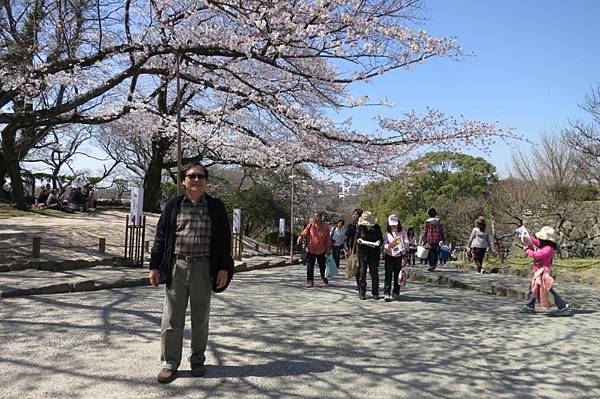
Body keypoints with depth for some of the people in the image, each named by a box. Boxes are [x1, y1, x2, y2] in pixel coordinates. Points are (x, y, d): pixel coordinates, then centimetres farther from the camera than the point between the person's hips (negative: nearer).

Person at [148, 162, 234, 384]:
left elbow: (224, 239, 3)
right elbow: (161, 237, 6)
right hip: (177, 267, 1)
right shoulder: (173, 205, 5)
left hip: (203, 268, 0)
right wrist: (154, 266, 2)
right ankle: (170, 363, 16)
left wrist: (224, 268, -4)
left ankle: (198, 360, 26)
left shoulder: (216, 207, 3)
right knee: (172, 318, 4)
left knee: (200, 319, 11)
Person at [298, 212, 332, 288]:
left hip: (321, 251, 0)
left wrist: (328, 249, 4)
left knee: (322, 266, 12)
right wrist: (301, 237, -30)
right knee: (310, 266, -2)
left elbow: (328, 239, 2)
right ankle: (310, 281, 8)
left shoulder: (326, 227, -4)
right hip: (311, 249, 0)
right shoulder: (310, 226, -3)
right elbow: (304, 233, -9)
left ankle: (324, 279, 37)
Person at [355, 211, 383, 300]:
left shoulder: (377, 227, 3)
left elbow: (381, 239, 7)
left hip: (374, 254, 1)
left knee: (374, 274, 4)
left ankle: (375, 293, 14)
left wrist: (378, 242, -14)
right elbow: (356, 239, 4)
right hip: (363, 253, -1)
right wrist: (359, 240, -18)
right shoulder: (360, 227, 2)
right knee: (362, 273, 2)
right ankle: (362, 293, 10)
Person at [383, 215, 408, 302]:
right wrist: (391, 243, -20)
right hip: (389, 257, -1)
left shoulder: (403, 232, 4)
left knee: (397, 275, 6)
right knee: (388, 275, -5)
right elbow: (385, 247, -2)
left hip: (400, 257, 1)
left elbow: (406, 244, 2)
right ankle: (386, 293, -7)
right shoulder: (387, 234, 4)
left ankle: (396, 293, 17)